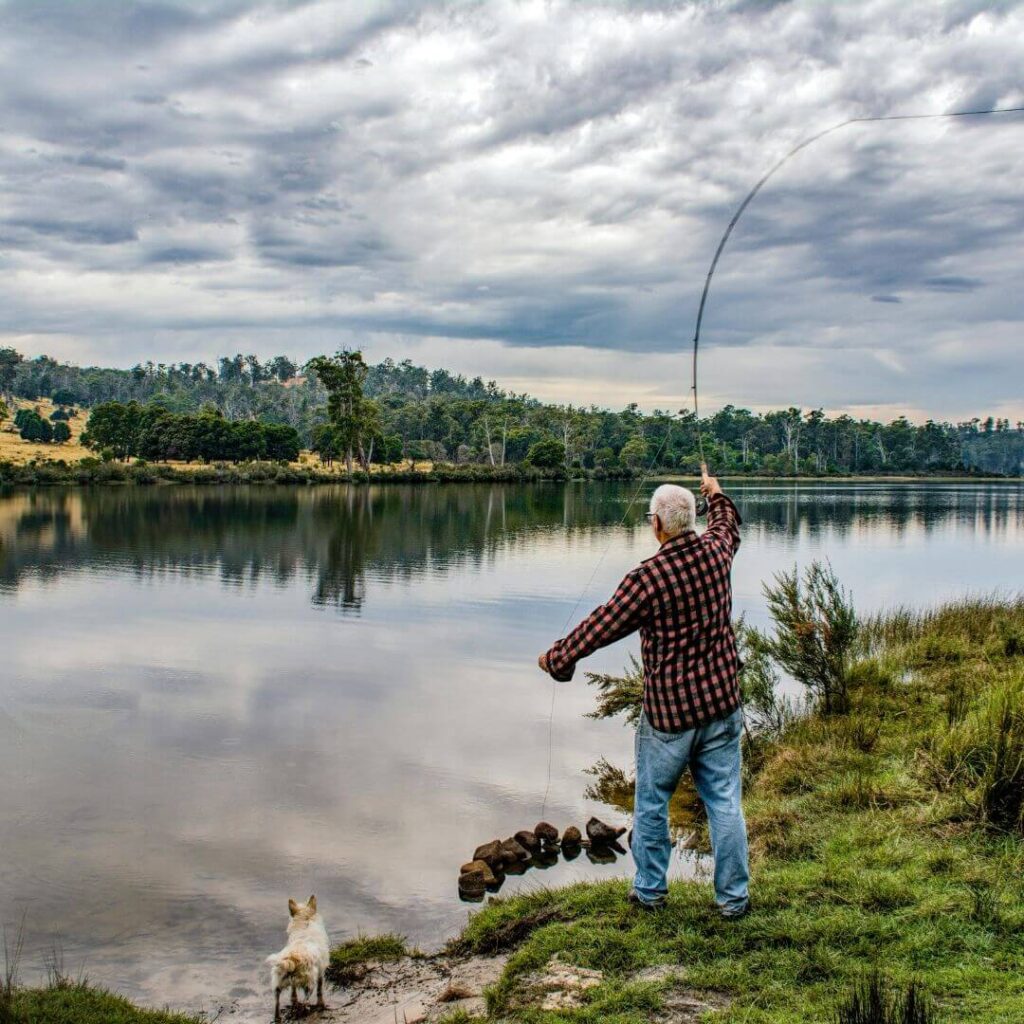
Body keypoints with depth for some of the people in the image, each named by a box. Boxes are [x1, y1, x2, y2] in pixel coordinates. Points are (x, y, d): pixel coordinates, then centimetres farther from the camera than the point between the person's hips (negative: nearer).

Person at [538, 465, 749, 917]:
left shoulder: (647, 578, -20)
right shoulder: (715, 551, -3)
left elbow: (601, 626, -12)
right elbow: (728, 524, 22)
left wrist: (555, 657, 3)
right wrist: (714, 492, 42)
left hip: (668, 712, -5)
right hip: (721, 704, 5)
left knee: (652, 803, 14)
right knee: (725, 802, 11)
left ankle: (649, 891, 27)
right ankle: (733, 897, 19)